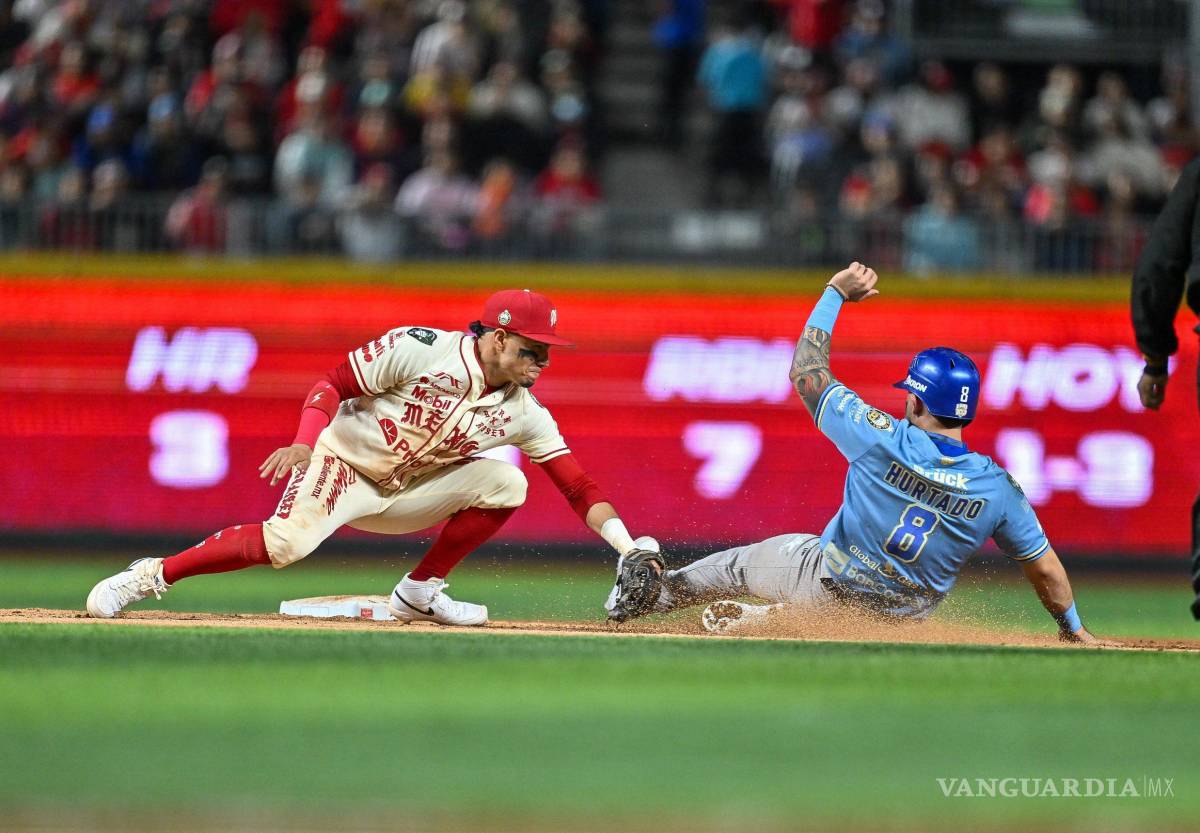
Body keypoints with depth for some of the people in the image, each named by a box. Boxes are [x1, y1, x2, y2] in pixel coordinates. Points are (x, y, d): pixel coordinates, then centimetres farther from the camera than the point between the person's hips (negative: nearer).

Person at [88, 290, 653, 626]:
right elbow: (333, 383, -14)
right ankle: (151, 576, -19)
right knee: (286, 542, -32)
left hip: (406, 497, 6)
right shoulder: (420, 350, -18)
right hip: (343, 464, -6)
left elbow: (578, 487, -6)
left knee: (504, 482, -12)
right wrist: (305, 442, -31)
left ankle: (420, 593, -3)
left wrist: (627, 546, -17)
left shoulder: (524, 413, -4)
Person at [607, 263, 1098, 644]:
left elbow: (806, 371, -12)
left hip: (828, 583, -2)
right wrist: (1073, 630, 10)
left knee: (741, 563, 25)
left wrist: (836, 292, -1)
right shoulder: (998, 488, -18)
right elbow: (1045, 567, -7)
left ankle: (653, 592, 34)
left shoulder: (882, 441, -23)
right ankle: (757, 619, 26)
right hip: (901, 618, 3)